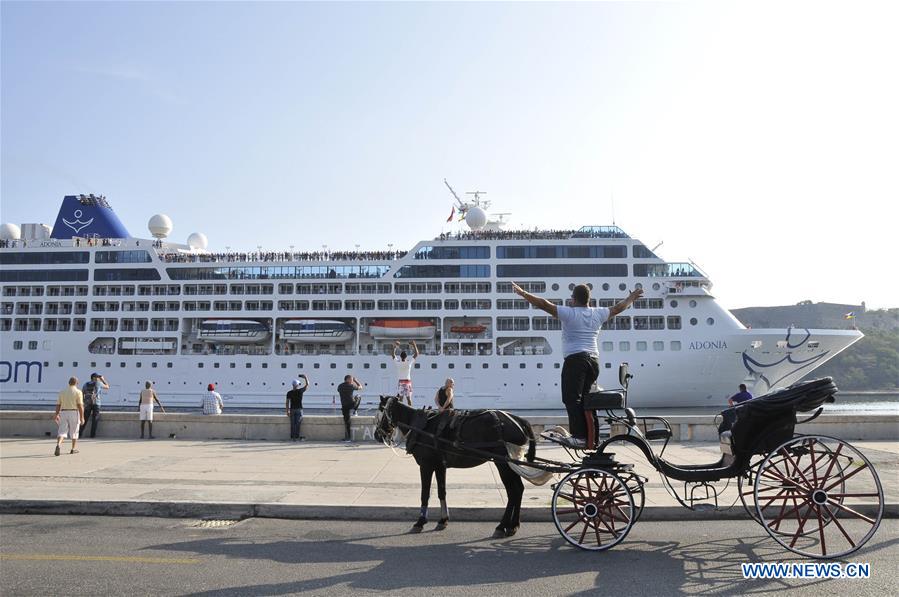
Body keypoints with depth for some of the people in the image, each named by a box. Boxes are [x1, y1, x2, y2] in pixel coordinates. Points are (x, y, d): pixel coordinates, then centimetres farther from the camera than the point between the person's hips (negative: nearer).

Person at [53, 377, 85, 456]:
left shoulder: (62, 392, 7)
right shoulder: (78, 392, -6)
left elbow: (58, 405, 7)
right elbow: (80, 406, -11)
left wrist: (56, 414, 17)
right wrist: (82, 417, -10)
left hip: (63, 413, 3)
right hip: (74, 413, -3)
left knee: (62, 431, 0)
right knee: (74, 431, 11)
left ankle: (58, 445, -26)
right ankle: (73, 449, 21)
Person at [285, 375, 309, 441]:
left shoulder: (289, 393, -1)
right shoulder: (300, 391, -7)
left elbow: (287, 402, -2)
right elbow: (307, 384, 3)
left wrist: (287, 411, 5)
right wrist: (305, 377, 15)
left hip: (292, 409, 2)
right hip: (299, 409, -2)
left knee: (292, 424, 6)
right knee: (297, 424, -1)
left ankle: (292, 437, 7)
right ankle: (296, 437, -3)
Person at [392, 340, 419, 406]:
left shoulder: (397, 363, -9)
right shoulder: (409, 362, -9)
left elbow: (393, 354, 7)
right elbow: (416, 354, 1)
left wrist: (395, 347, 13)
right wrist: (414, 345, 4)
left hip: (400, 382, 0)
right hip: (408, 382, 0)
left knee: (400, 398, 2)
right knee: (409, 398, 4)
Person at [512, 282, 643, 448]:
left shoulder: (569, 313, -5)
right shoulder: (598, 313, 11)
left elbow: (544, 304, -9)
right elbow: (618, 308, 27)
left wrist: (523, 293, -2)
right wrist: (632, 297, 44)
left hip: (575, 359, -6)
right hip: (593, 360, 6)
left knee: (572, 399, -7)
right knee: (585, 399, 13)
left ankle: (579, 437, -15)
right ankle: (590, 437, 13)